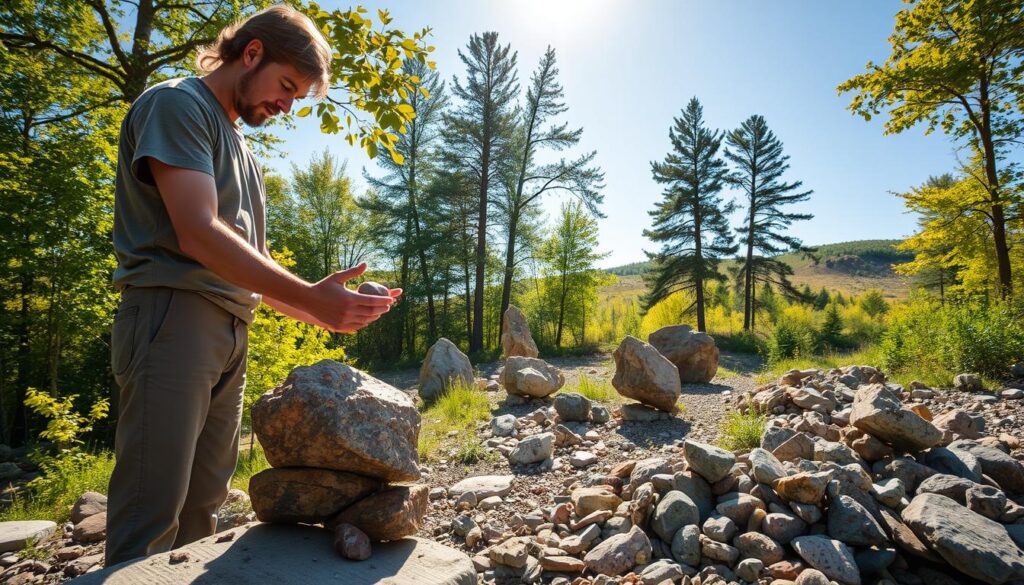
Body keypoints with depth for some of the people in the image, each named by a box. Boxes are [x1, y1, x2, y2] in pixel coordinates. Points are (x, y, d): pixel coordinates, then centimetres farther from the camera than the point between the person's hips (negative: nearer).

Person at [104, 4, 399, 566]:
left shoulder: (240, 148, 23)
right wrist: (310, 296, -21)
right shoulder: (176, 104, -3)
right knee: (151, 513, -6)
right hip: (173, 316, -8)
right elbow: (197, 232, -17)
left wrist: (321, 312, 10)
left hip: (230, 331, 8)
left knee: (202, 506, 10)